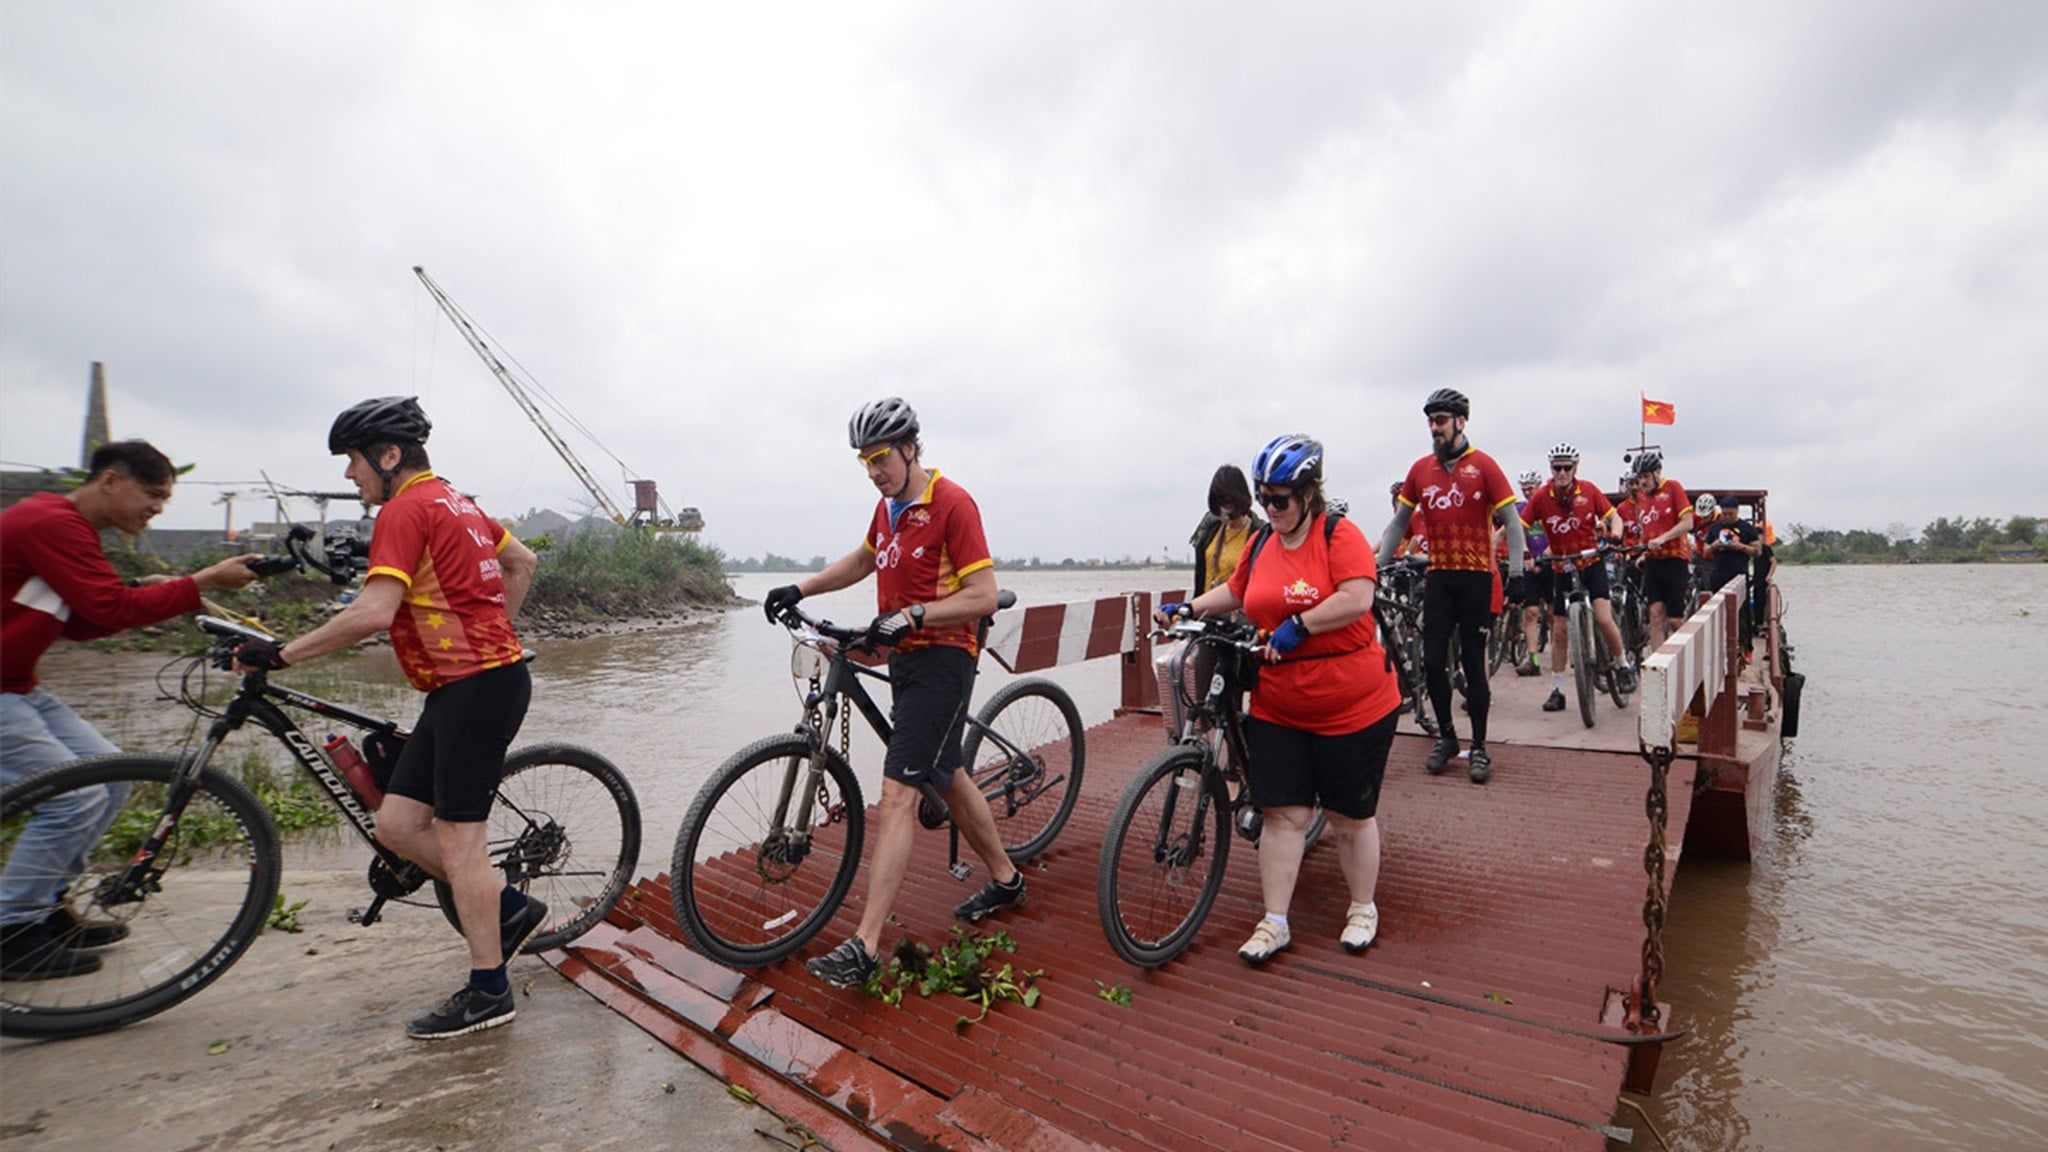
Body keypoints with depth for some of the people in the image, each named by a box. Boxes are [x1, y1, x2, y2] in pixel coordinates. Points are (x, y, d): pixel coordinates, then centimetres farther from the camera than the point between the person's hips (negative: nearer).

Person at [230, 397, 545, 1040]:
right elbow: (523, 562, 27)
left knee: (456, 839, -2)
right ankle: (511, 908, 20)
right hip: (472, 680, 10)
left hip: (477, 685, -10)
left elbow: (373, 613, -22)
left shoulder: (405, 509, -12)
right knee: (398, 825, 12)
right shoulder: (452, 500, 17)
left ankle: (488, 991, 10)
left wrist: (281, 654, -12)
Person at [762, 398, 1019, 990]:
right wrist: (800, 588, 18)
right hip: (905, 657, 9)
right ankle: (1005, 879, 37)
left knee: (897, 794, -11)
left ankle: (864, 947, -5)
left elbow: (983, 595, -19)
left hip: (942, 658, -9)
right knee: (946, 775, 19)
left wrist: (912, 614, -26)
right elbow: (862, 561, 28)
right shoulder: (888, 506, 12)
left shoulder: (951, 503, -15)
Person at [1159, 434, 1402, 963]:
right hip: (1277, 707, 4)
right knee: (1282, 814, 5)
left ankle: (1363, 910, 33)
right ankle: (1274, 923, 15)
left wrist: (1299, 626, -23)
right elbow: (1235, 591, 21)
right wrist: (1189, 607, 9)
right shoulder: (1262, 545, 7)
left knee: (1351, 815, 11)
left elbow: (1357, 599, -22)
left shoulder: (1340, 536, -10)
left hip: (1351, 706, -4)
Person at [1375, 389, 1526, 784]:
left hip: (1475, 576, -3)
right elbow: (1399, 522, 11)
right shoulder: (1420, 469, 6)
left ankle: (1479, 747, 13)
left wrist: (1516, 573, -11)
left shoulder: (1483, 465, -4)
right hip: (1438, 576, 3)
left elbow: (1511, 520, -4)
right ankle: (1446, 736, 21)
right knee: (1433, 661, 3)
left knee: (1473, 662, 2)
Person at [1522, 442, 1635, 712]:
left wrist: (1615, 535, -22)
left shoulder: (1588, 490, -7)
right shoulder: (1542, 496, -9)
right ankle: (1557, 690, 12)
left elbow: (1613, 516, -2)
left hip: (1592, 563, -1)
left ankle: (1624, 664, 11)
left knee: (1603, 618, -17)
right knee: (1559, 632, 3)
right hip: (1562, 568, 1)